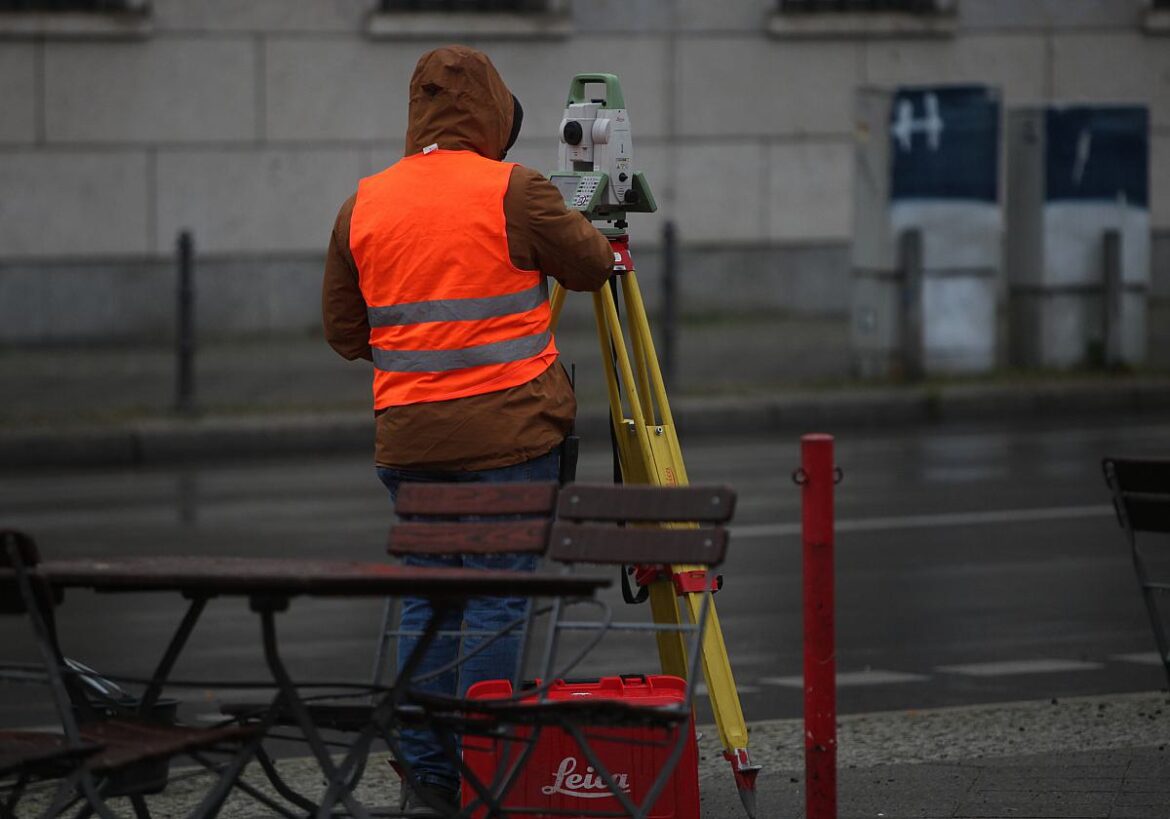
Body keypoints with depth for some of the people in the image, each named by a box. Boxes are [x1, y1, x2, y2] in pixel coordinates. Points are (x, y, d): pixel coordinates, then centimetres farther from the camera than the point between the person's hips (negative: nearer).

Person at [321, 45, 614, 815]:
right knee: (497, 599, -1)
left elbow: (343, 330, 12)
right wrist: (585, 227, 25)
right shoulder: (514, 192, -9)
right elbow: (593, 264, 4)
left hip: (408, 437, 5)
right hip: (507, 434, -5)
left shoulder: (363, 205, 5)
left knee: (425, 600, 11)